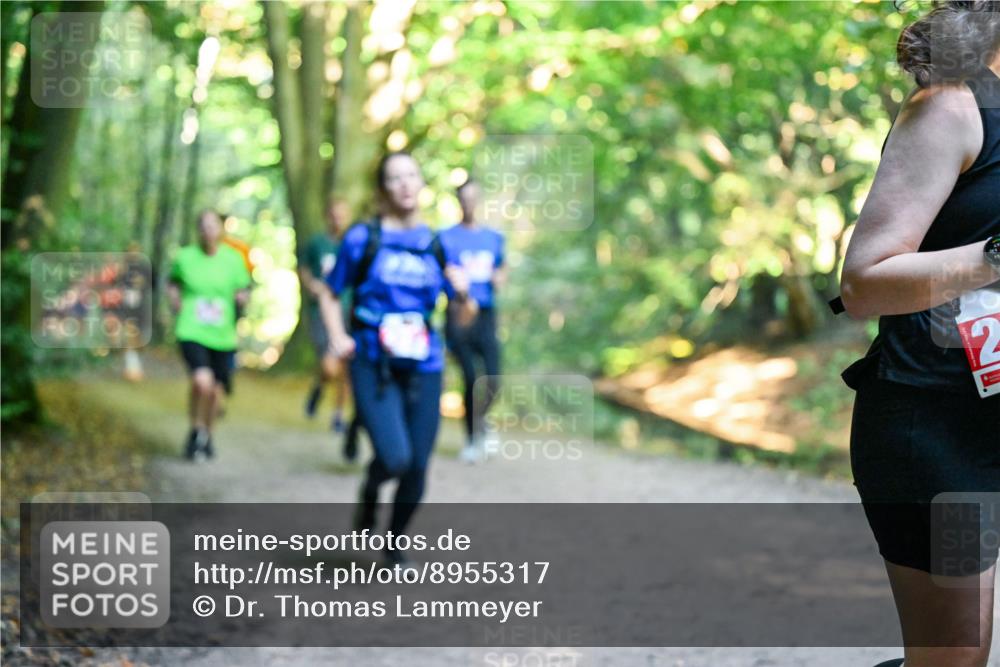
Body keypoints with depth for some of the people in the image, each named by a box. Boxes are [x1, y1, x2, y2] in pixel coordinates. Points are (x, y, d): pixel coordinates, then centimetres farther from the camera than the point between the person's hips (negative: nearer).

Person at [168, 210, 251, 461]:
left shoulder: (233, 259, 0)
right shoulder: (185, 257, -2)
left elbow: (244, 291, 10)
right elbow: (172, 283, 17)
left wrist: (243, 296, -12)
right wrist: (175, 301, -1)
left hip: (222, 336, 3)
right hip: (192, 333, -3)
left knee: (214, 391, 12)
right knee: (202, 381, -24)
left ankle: (206, 436, 38)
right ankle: (196, 430, 1)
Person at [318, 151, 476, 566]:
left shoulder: (437, 244, 9)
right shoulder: (362, 239, 0)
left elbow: (463, 314, 12)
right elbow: (331, 295, 9)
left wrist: (462, 293, -10)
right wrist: (338, 337, -8)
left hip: (424, 368, 3)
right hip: (374, 367, -3)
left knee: (417, 468, 4)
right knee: (395, 458, -20)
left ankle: (395, 544, 30)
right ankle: (369, 491, 17)